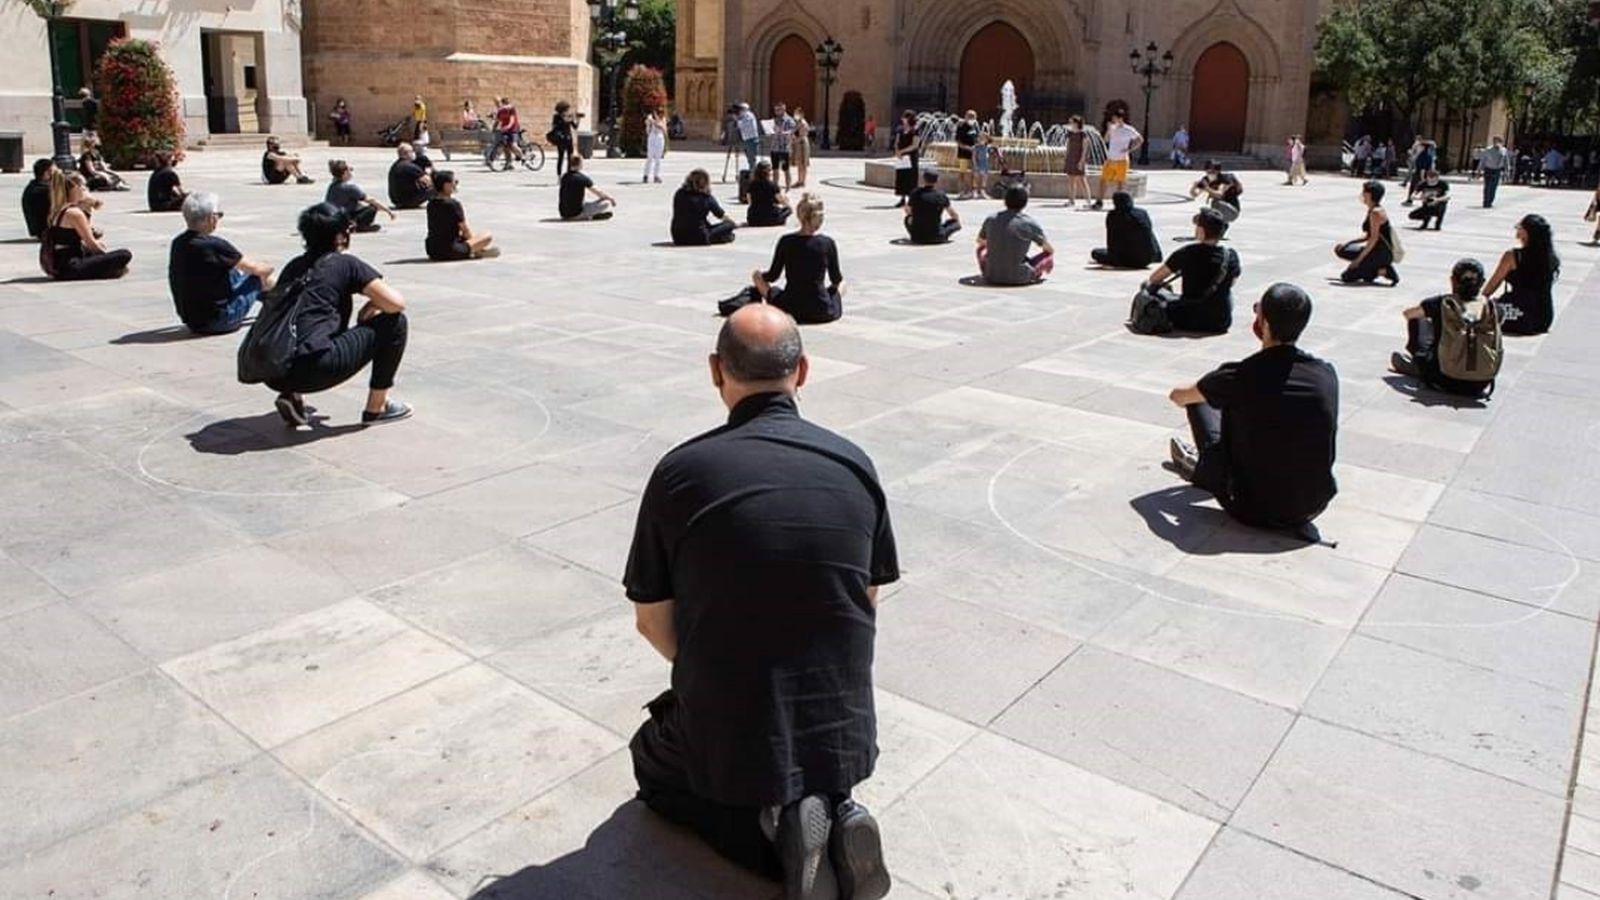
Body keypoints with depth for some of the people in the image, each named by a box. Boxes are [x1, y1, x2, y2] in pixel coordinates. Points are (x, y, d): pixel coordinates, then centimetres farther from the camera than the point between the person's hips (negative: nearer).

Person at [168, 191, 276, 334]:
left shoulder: (178, 243, 1)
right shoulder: (215, 245, -22)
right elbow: (256, 269, -9)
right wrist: (269, 269, 14)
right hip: (217, 322, -8)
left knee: (234, 271, 23)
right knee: (258, 277, 8)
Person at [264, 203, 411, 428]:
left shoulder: (294, 266, 22)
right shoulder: (346, 263, 3)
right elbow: (396, 303, 0)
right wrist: (370, 307, 22)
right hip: (313, 368, -7)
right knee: (394, 322, 6)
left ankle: (292, 396, 16)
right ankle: (376, 407, 12)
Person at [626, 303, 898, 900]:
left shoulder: (680, 472, -14)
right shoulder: (854, 465, -6)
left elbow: (652, 621, -3)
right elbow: (868, 604, 5)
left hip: (726, 736, -3)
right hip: (845, 732, 4)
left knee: (653, 764, 31)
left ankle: (776, 833, 3)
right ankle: (834, 815, 4)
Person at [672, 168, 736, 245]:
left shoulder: (679, 194, 4)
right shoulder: (707, 198, -6)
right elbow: (721, 215, 9)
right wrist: (734, 224, 29)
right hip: (698, 238, -5)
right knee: (728, 225, 10)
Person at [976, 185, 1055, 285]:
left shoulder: (990, 219, 3)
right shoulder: (1029, 223, -7)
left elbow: (980, 241, 25)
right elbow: (1050, 249, 9)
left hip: (991, 278, 4)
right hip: (1018, 279, -3)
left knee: (981, 249, 31)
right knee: (1049, 254, 14)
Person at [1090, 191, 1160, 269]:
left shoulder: (1112, 215, -4)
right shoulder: (1143, 213, 6)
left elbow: (1111, 240, -1)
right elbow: (1151, 236, 14)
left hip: (1127, 258, -3)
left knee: (1095, 252, 13)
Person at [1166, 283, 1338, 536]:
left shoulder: (1239, 377, -16)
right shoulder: (1327, 374, -5)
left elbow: (1177, 396, 4)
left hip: (1255, 511, -4)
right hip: (1314, 507, 4)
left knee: (1199, 401, 9)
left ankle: (1202, 468, 31)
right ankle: (1204, 465, 43)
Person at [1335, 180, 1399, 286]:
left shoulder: (1376, 212, -17)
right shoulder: (1371, 210, 12)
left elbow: (1374, 238, -21)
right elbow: (1368, 236, 17)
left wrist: (1359, 259, -20)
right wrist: (1347, 243, 10)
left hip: (1382, 253, -10)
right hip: (1376, 250, 10)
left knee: (1346, 277, -11)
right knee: (1341, 250, 14)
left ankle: (1384, 271, -7)